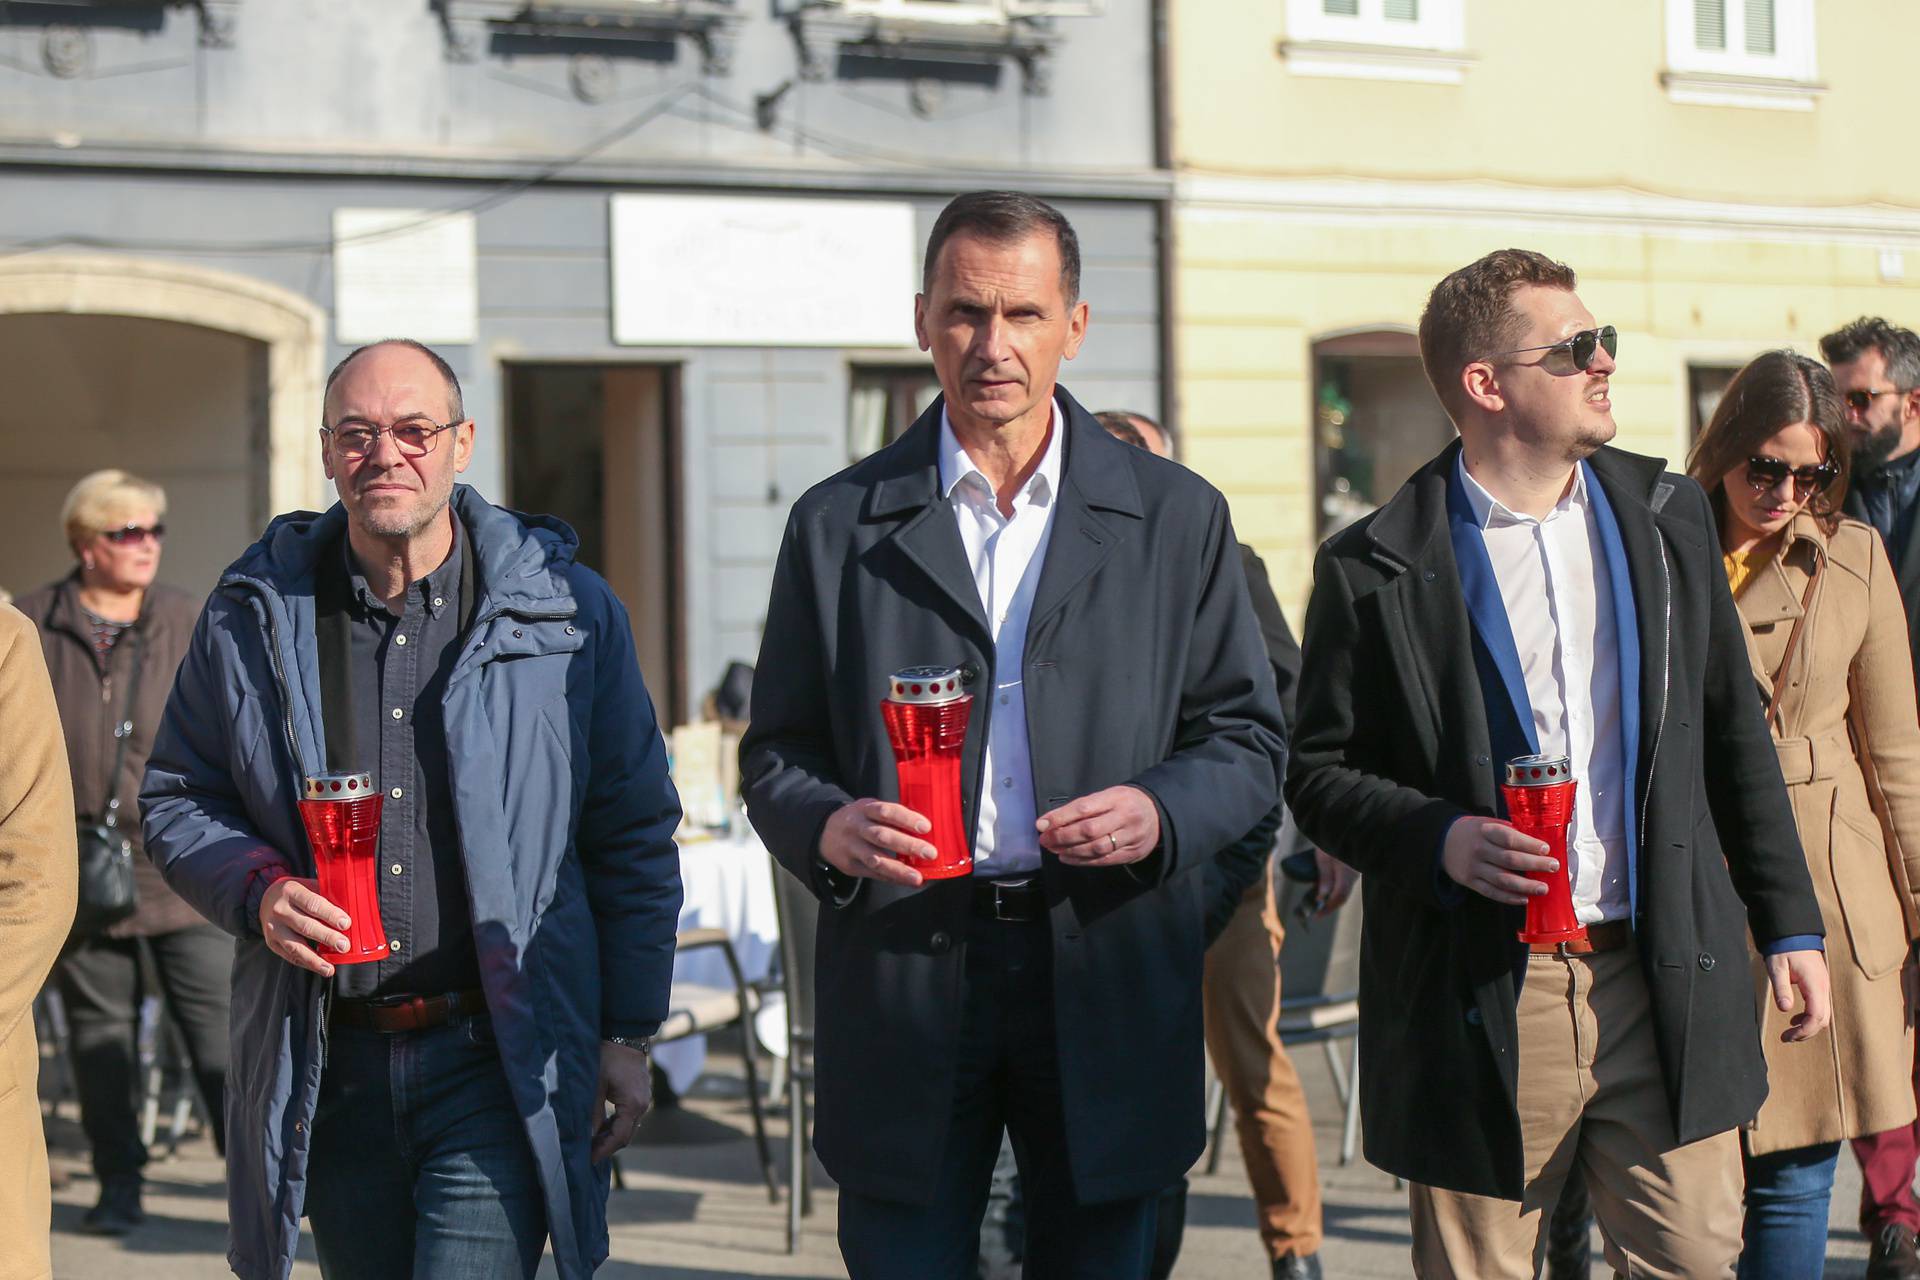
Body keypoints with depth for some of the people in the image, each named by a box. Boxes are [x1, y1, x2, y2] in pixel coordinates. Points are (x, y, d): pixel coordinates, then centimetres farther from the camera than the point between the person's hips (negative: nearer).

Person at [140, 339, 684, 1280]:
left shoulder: (567, 611, 1)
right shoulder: (254, 617, 6)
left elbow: (635, 836, 5)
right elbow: (177, 800, 13)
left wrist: (628, 1034, 2)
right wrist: (257, 891, -8)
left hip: (498, 1068, -3)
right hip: (330, 1073, 3)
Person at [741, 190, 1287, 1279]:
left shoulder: (1179, 517, 7)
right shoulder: (838, 526, 7)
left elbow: (1249, 738, 8)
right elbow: (776, 752, 9)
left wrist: (1161, 812, -13)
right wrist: (827, 829, -14)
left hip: (1108, 987, 1)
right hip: (901, 977, 0)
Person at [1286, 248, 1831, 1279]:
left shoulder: (1670, 517, 9)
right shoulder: (1374, 570, -4)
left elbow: (1734, 738, 14)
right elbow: (1317, 770, 1)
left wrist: (1789, 924, 13)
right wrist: (1440, 838, -17)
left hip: (1664, 979, 3)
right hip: (1479, 998, -3)